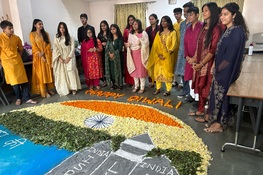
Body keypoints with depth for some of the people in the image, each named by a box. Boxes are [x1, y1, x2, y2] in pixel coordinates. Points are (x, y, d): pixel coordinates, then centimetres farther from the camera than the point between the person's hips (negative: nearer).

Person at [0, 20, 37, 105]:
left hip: (18, 62, 4)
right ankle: (18, 98, 20)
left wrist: (17, 57, 13)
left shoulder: (16, 38, 3)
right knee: (15, 82, 1)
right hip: (8, 63, -3)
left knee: (24, 80, 2)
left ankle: (27, 98, 8)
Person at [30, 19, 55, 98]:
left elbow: (49, 44, 3)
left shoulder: (46, 34, 10)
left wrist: (43, 52, -13)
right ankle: (44, 92, 1)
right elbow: (34, 46, -8)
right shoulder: (32, 34, -2)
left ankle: (49, 89, 15)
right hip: (39, 56, -4)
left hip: (47, 55, 4)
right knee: (41, 73, -2)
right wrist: (41, 55, -16)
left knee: (48, 72, 6)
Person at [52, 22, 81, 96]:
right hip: (61, 58, 1)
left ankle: (73, 88, -4)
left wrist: (69, 57, -11)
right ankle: (64, 89, 5)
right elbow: (55, 48, -1)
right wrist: (59, 57, -12)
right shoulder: (56, 38, 5)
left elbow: (73, 48, -1)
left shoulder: (70, 38, 4)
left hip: (69, 57, -1)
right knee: (62, 73, -1)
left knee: (71, 72, -11)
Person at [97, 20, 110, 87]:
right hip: (102, 52, 3)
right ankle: (105, 80, 11)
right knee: (103, 66, 0)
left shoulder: (110, 33, 3)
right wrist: (102, 44, -4)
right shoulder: (99, 34, 14)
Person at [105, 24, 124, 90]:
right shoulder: (109, 38, 14)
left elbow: (120, 48, -8)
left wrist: (114, 54, -15)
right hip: (110, 57, 4)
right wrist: (109, 53, -11)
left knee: (117, 69, -1)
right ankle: (113, 84, 12)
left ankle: (119, 84, 7)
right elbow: (107, 47, 6)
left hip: (117, 56, -4)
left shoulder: (120, 38, 0)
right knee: (111, 70, 3)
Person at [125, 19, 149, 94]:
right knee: (134, 70, 7)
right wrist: (128, 45, -6)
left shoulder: (143, 33, -2)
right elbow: (129, 43, 16)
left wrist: (140, 42, -26)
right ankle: (136, 86, 18)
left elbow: (146, 43, -8)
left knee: (141, 70, -3)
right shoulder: (130, 34, 13)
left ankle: (142, 87, 5)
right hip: (133, 54, 5)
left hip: (140, 53, -5)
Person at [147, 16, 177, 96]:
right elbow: (155, 45, 6)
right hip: (158, 56, 4)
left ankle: (168, 90, 3)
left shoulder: (172, 32, 2)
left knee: (167, 72, -3)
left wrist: (166, 54, -14)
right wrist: (159, 54, -9)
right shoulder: (159, 33, 14)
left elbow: (173, 45, -6)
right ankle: (158, 88, 15)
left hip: (167, 56, -4)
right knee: (157, 71, 5)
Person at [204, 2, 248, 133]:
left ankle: (220, 124, 13)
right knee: (218, 94, 14)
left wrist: (218, 68, -12)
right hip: (221, 70, 9)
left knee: (222, 95, 0)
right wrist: (216, 67, 8)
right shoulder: (227, 31, 13)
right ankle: (216, 120, 27)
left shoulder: (237, 31, -15)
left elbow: (231, 55, -20)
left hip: (227, 71, -9)